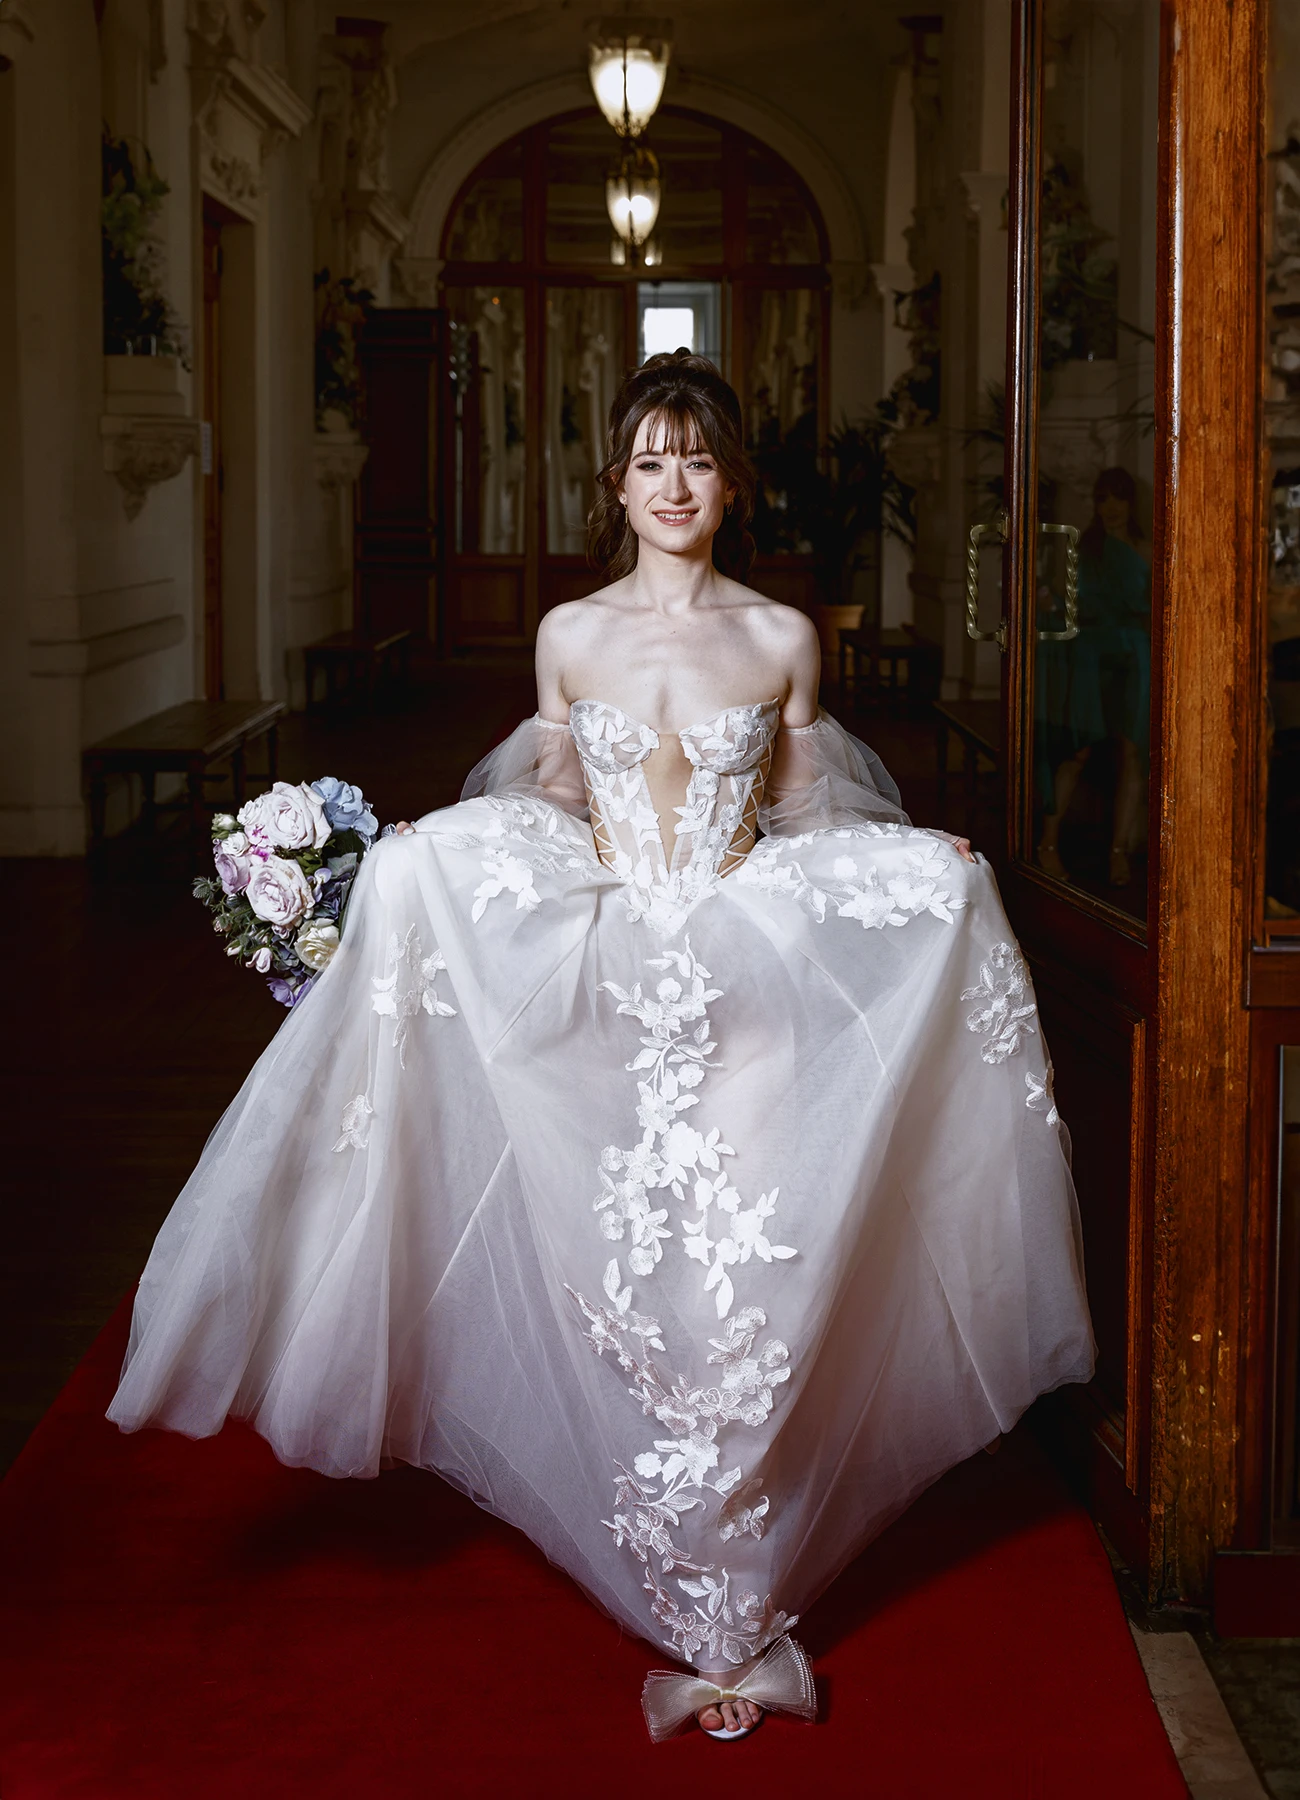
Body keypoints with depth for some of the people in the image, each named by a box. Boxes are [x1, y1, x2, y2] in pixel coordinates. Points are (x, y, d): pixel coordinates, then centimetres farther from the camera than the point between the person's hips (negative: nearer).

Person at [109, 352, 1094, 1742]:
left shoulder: (780, 637, 6)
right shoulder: (572, 633, 7)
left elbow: (805, 819, 12)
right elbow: (548, 801, 14)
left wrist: (927, 871, -1)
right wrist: (418, 857, 1)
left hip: (751, 980, 0)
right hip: (600, 981, 1)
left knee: (741, 1292, -5)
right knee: (633, 1297, -4)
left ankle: (725, 1623, 9)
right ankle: (726, 1625, 12)